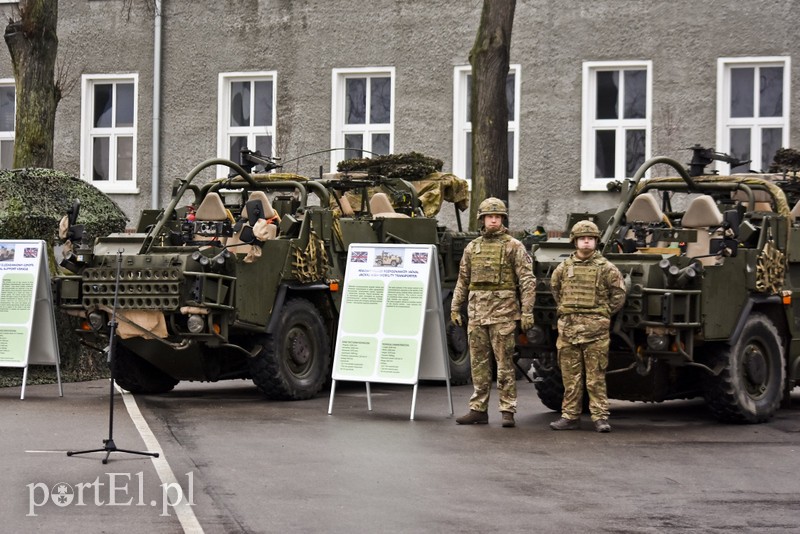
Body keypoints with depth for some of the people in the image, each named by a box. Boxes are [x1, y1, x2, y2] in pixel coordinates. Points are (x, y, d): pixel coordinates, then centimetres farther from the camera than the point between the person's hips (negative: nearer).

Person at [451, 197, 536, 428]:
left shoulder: (513, 246, 0)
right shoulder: (472, 247, 14)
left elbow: (527, 281, -3)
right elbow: (462, 280, 19)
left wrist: (527, 311, -10)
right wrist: (455, 307, 13)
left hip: (503, 311, -5)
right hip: (477, 311, 5)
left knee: (504, 363, -4)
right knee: (478, 363, 7)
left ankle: (508, 410, -1)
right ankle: (478, 409, 12)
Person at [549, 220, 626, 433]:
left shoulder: (605, 268, 1)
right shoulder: (564, 267, 9)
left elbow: (618, 294, 7)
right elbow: (554, 287, 27)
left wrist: (604, 313, 5)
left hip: (595, 328, -3)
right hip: (568, 327, 3)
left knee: (596, 376, -4)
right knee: (570, 375, 6)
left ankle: (600, 417, -1)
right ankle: (570, 416, 11)